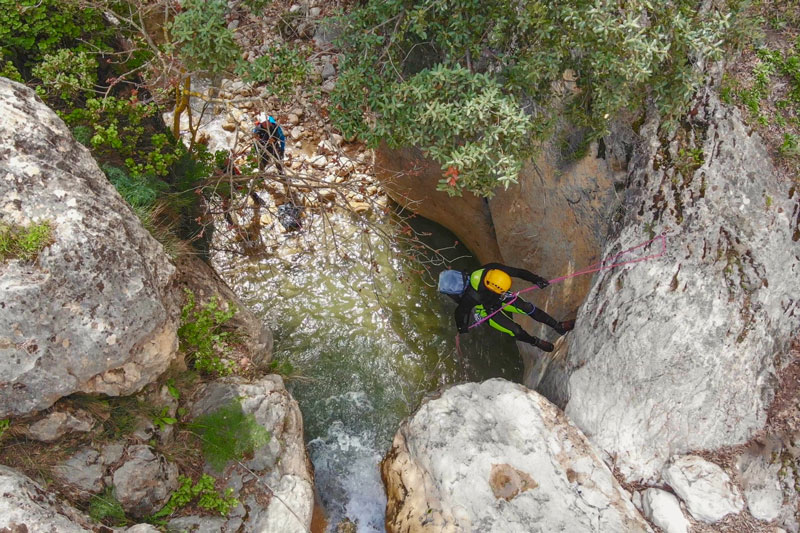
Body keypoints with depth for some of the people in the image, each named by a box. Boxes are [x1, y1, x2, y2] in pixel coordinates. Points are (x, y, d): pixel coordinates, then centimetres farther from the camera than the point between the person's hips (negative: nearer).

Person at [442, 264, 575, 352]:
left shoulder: (495, 270, -34)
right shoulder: (474, 295, -45)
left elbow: (518, 272, -24)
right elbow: (460, 311, -31)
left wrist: (536, 279, -37)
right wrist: (462, 330, -15)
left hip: (498, 299, 5)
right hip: (487, 310, -5)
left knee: (528, 307, -2)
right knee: (515, 330, -6)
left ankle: (558, 326, 18)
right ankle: (535, 342, 26)